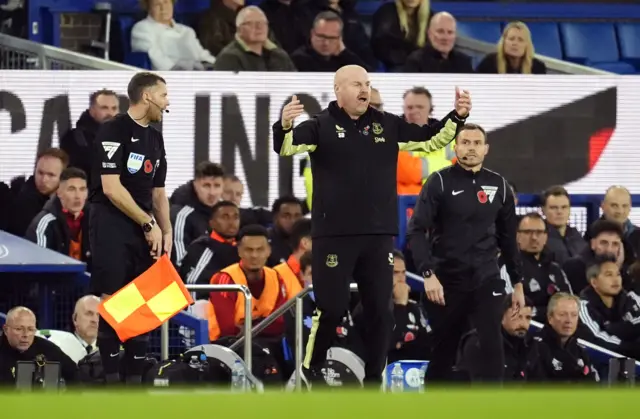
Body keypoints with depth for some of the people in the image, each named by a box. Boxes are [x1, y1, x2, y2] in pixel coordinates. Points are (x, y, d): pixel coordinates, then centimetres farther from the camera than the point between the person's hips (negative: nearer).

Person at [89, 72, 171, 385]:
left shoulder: (155, 138, 16)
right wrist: (149, 224, -11)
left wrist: (166, 231, 6)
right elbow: (111, 188, -15)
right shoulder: (114, 131, -9)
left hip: (144, 228, 8)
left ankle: (135, 380, 8)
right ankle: (111, 380, -11)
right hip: (112, 226, -8)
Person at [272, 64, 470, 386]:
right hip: (334, 235, -4)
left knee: (380, 310, 5)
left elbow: (431, 140, 15)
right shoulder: (322, 126, -4)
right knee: (332, 307, -5)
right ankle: (312, 367, 18)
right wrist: (284, 126, -39)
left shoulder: (388, 126, 9)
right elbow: (286, 147, -17)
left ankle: (374, 380, 15)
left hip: (379, 235, 4)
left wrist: (457, 117, -2)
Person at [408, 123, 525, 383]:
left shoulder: (498, 186, 7)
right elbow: (416, 232, -11)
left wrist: (517, 283, 16)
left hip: (486, 280, 2)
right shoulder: (440, 182, -5)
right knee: (443, 351, 8)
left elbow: (508, 238, 16)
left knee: (492, 346, -15)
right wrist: (428, 274, -23)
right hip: (447, 281, -2)